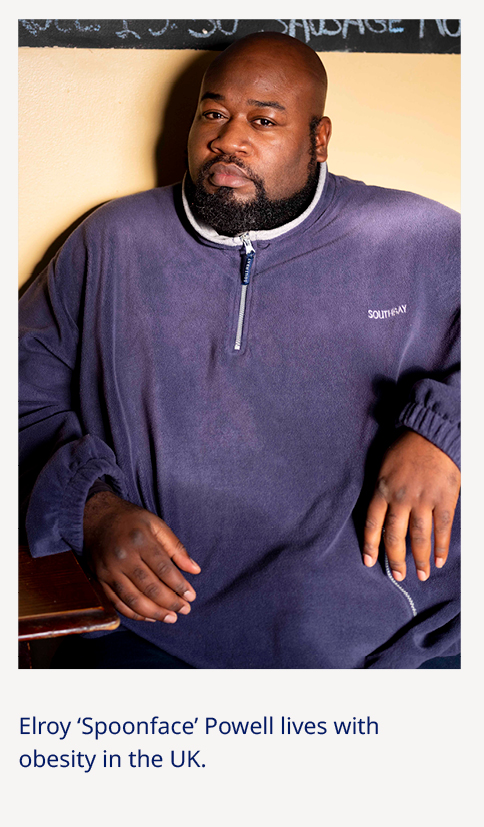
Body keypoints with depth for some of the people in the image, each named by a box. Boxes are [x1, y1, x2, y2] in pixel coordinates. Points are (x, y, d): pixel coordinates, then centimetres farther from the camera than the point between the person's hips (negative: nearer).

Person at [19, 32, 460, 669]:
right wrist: (91, 506, -4)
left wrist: (441, 429, -9)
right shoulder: (112, 241, 13)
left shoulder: (413, 240, 9)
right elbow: (24, 394, 13)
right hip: (163, 627, 0)